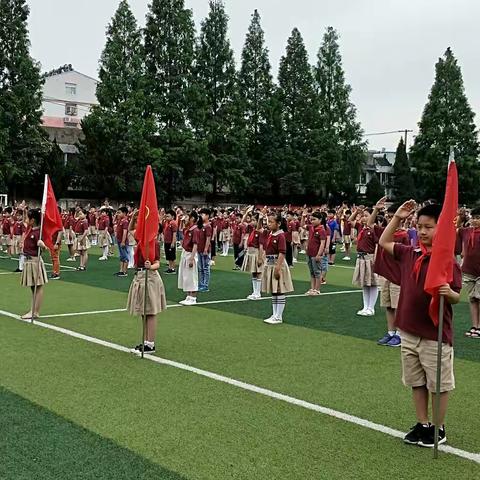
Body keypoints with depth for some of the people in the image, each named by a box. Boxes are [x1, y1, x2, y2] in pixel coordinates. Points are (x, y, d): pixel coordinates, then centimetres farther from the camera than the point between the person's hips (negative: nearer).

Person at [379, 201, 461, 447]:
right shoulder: (409, 254, 4)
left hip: (435, 335, -6)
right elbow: (384, 243, 18)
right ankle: (422, 425, 31)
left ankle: (439, 429, 24)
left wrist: (449, 293, -32)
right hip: (409, 332, 6)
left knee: (438, 385, 9)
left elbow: (456, 297, -10)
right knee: (416, 382, 17)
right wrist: (397, 217, 10)